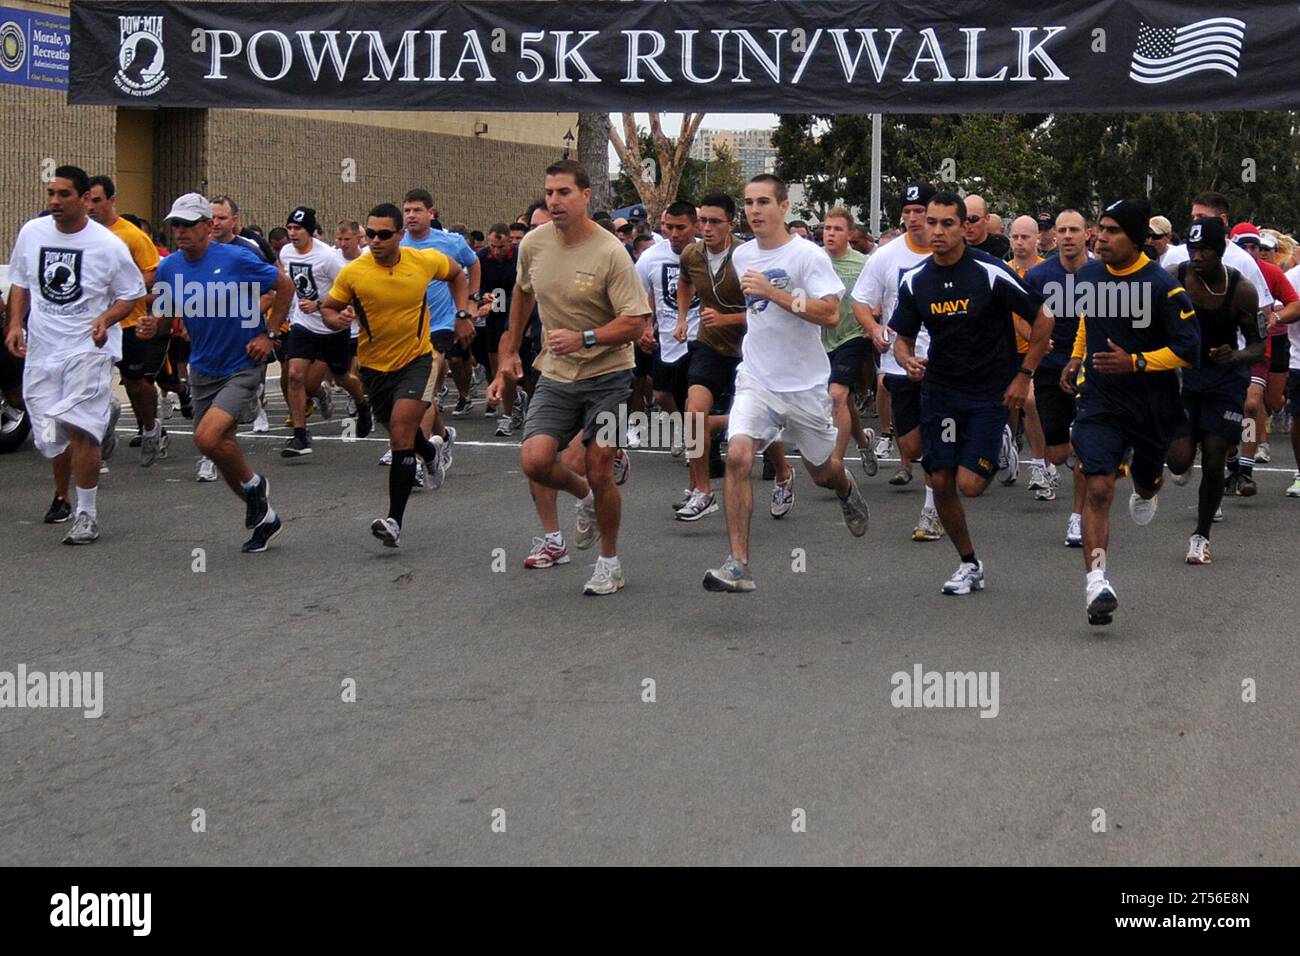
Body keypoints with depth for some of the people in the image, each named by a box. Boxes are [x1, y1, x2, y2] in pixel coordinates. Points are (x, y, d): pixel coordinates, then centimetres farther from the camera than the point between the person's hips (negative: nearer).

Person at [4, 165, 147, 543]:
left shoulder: (108, 245, -8)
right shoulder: (31, 233, 4)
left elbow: (132, 295, 0)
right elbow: (20, 282, 17)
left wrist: (106, 319, -18)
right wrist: (15, 324, 4)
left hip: (88, 348, -4)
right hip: (41, 349, 4)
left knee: (80, 428, -18)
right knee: (52, 436, 10)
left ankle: (87, 515, -9)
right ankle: (61, 498, 36)